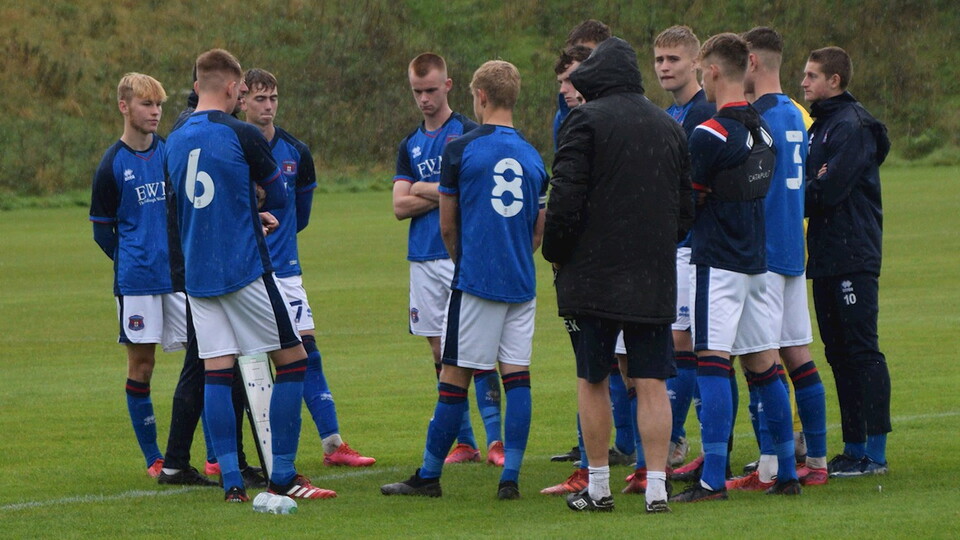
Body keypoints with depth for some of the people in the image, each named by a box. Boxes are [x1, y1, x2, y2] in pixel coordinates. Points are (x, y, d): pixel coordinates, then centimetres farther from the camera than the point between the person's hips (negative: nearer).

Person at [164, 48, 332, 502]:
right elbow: (278, 197, 1)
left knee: (216, 371, 4)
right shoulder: (242, 135, -9)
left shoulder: (174, 142, 10)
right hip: (245, 271, -6)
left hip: (196, 274, 6)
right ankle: (282, 477, 0)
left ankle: (231, 480, -3)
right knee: (292, 361, 3)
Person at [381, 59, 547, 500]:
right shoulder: (533, 157, 9)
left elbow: (447, 224, 2)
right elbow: (539, 232, 15)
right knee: (516, 376, 3)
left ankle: (429, 476, 7)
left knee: (455, 376, 0)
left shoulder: (460, 150, -5)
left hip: (475, 281, -4)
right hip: (522, 283, 4)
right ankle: (510, 477, 0)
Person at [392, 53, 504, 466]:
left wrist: (422, 189, -5)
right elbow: (400, 206, 5)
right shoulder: (410, 145, 15)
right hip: (424, 260, 5)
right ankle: (463, 442, 11)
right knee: (442, 352, 5)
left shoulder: (468, 134, -2)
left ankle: (495, 439, -8)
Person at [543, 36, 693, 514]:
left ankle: (598, 487, 9)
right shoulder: (670, 127, 12)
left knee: (592, 380, 6)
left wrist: (555, 254, 2)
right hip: (655, 278, 4)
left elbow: (566, 197, -12)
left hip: (595, 274, -4)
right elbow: (686, 207, 16)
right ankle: (656, 487, -3)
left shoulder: (586, 120, -7)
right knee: (652, 384, 3)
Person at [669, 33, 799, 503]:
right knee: (763, 366, 12)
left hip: (718, 265, -8)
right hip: (756, 261, 8)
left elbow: (687, 199, -11)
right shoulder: (762, 129, 10)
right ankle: (787, 473, 15)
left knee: (713, 363, -10)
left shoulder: (710, 134, -15)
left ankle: (712, 479, -16)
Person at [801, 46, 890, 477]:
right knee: (839, 352, 11)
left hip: (853, 257, -10)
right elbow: (812, 186, 13)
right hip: (826, 255, 10)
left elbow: (828, 190, -20)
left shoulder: (852, 126, -12)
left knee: (862, 351, -9)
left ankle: (875, 453, -8)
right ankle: (854, 447, 16)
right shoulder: (821, 124, 18)